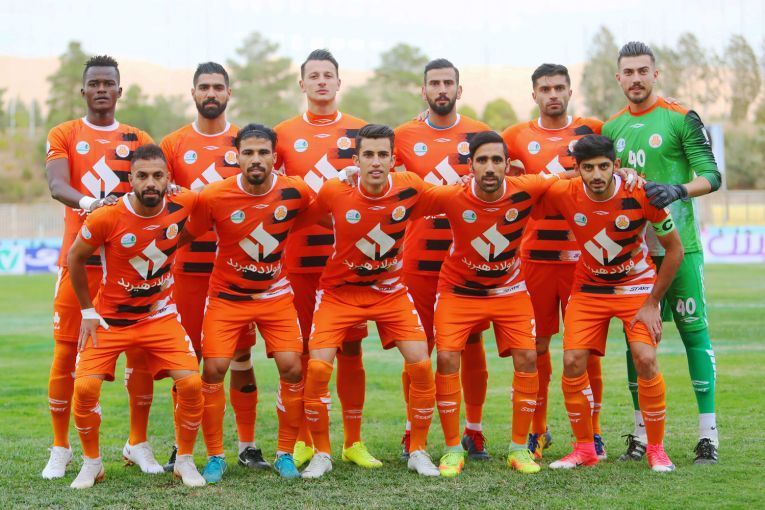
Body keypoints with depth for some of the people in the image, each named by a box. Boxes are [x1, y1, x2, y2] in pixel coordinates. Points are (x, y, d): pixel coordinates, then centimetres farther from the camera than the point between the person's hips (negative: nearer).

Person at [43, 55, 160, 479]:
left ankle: (138, 444, 13)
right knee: (67, 352, -1)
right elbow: (56, 185, -11)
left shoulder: (138, 140, 13)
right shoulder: (64, 135, 6)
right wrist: (86, 202, -32)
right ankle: (60, 449, 10)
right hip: (79, 258, -2)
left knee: (141, 352, -1)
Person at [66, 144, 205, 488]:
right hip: (110, 318, -2)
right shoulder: (106, 219, -21)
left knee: (191, 383, -15)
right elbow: (75, 258, -4)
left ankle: (185, 461, 7)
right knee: (85, 386, -17)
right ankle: (92, 463, 8)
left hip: (161, 315, 2)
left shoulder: (181, 207, -13)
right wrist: (88, 311, 0)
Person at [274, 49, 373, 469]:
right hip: (299, 255, 0)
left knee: (350, 347, 3)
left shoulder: (360, 132, 7)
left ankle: (353, 441, 10)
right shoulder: (284, 134, 7)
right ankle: (302, 442, 12)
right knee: (302, 350, 3)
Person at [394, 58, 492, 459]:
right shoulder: (404, 136, 6)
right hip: (419, 257, 0)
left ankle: (473, 429, 15)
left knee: (471, 345, 4)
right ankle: (413, 430, 12)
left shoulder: (480, 134, 6)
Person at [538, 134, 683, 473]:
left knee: (645, 359, -19)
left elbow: (675, 249, -12)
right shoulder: (564, 194, -18)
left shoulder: (641, 195, -23)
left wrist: (652, 303, -12)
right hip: (588, 288, 2)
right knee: (572, 362, -10)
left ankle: (656, 449, 0)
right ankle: (584, 449, 9)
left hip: (637, 285, -2)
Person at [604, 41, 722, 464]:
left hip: (679, 246, -4)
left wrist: (678, 190, -22)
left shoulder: (681, 119, -1)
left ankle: (708, 434, 0)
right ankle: (641, 435, 14)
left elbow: (711, 175, -6)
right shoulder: (611, 129, 12)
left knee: (695, 333, -4)